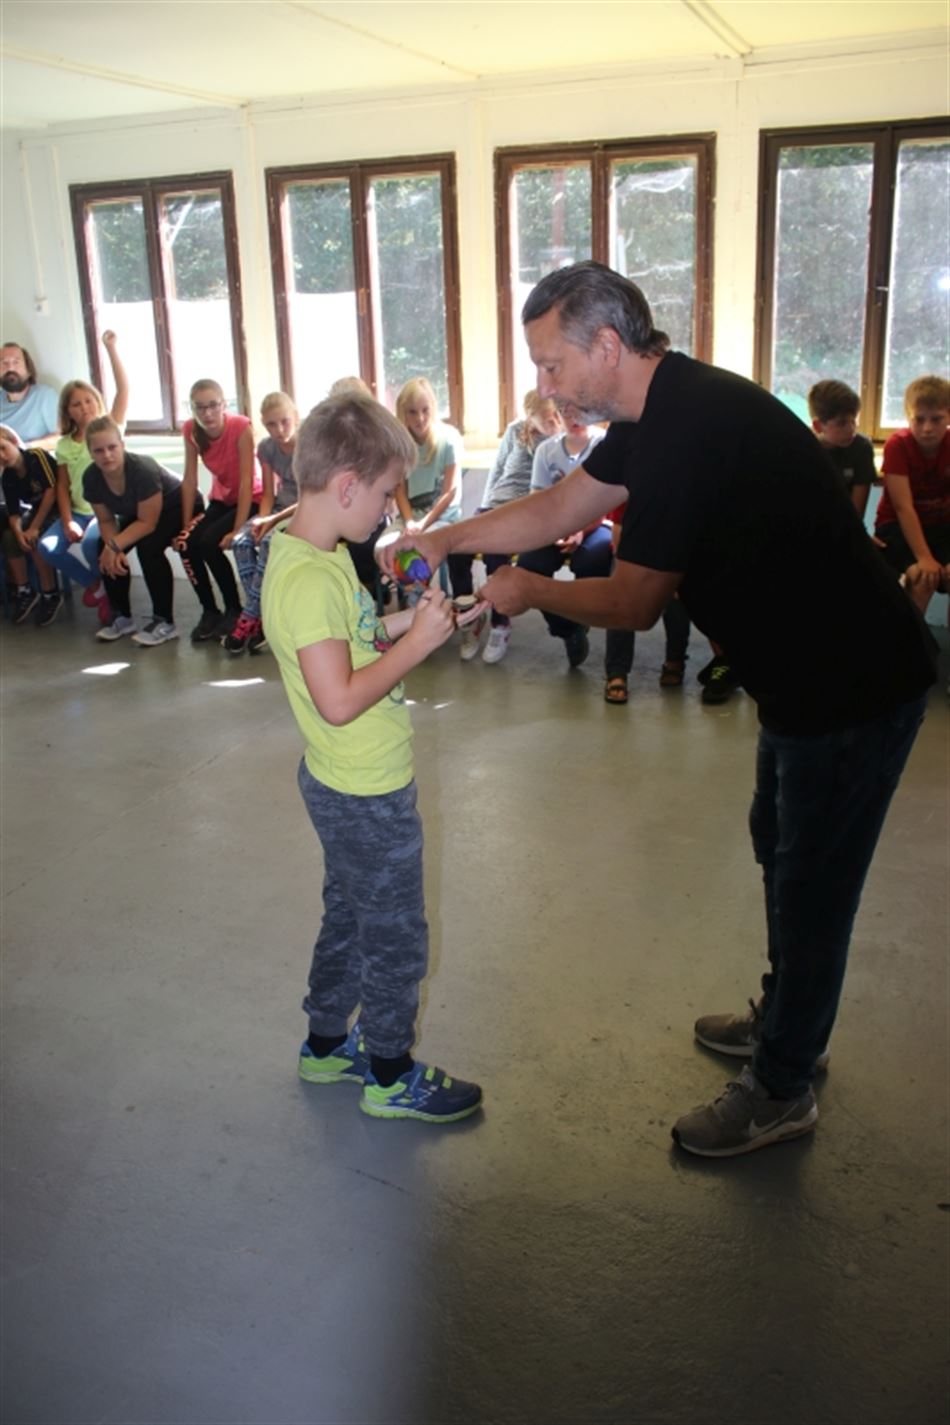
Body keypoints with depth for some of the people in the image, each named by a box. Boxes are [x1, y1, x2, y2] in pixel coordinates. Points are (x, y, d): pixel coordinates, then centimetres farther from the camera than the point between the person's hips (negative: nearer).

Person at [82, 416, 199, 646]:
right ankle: (122, 617, 4)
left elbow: (147, 523, -31)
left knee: (148, 546, -31)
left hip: (181, 506, -7)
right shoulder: (91, 477, -17)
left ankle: (164, 622, -20)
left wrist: (115, 545, -37)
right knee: (106, 552, -13)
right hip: (136, 513, 7)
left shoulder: (143, 469, -35)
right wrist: (111, 546, -26)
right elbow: (106, 521, -7)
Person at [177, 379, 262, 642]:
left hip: (251, 500, -5)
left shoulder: (241, 427, -24)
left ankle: (234, 610, -6)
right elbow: (189, 480, -7)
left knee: (209, 543, -26)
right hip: (221, 499, 5)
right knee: (186, 543, -19)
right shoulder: (191, 430, -11)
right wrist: (186, 526, -11)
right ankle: (209, 611, -2)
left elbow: (246, 481, -25)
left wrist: (237, 529, -29)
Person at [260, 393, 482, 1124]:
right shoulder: (308, 580, -27)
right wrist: (418, 642, -23)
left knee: (349, 915, 24)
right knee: (395, 936, 8)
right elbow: (339, 700, -30)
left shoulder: (323, 555, 4)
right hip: (368, 794, -10)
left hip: (349, 786, 10)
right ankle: (391, 1075, 26)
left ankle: (327, 1044, 42)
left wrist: (400, 622, 0)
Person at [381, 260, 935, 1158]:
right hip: (810, 673, 10)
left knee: (811, 884, 3)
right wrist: (447, 538, 8)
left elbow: (632, 604, -20)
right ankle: (785, 1022, 44)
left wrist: (528, 593, -4)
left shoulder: (688, 433, -28)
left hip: (853, 687, -10)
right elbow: (560, 507, 14)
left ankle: (781, 1090, 22)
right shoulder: (666, 408, 4)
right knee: (781, 850, 24)